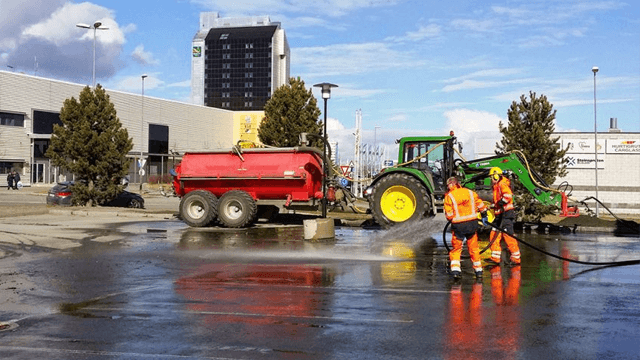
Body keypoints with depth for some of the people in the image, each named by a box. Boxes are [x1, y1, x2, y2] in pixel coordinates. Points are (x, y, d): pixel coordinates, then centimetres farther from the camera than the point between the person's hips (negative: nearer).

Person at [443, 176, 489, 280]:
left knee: (456, 248, 9)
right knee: (473, 247, 16)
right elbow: (480, 205, 11)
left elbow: (449, 215, -7)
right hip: (472, 223, 3)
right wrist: (484, 216, 25)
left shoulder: (449, 196, -6)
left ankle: (455, 269, -4)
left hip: (458, 225, -3)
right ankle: (478, 270, 21)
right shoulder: (470, 192, 5)